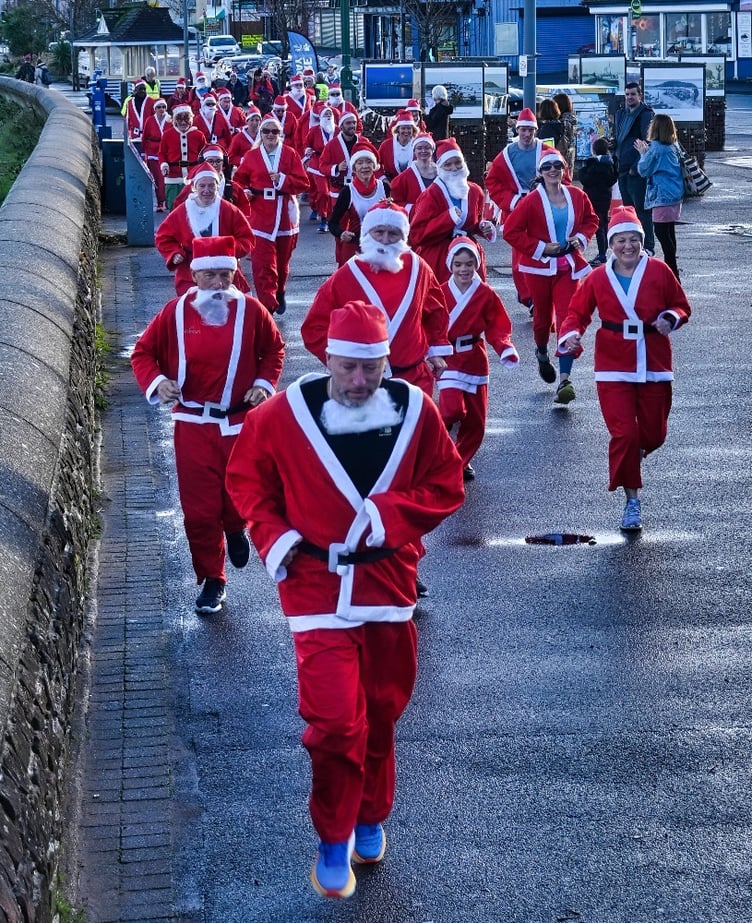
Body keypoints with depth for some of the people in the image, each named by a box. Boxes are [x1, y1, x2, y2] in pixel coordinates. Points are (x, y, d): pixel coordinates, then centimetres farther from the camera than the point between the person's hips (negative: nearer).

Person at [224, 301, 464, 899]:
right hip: (316, 585, -2)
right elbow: (247, 478, 6)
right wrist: (271, 536, -9)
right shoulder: (284, 414, -8)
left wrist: (390, 513, -15)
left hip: (387, 579, 3)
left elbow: (446, 488, 2)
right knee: (334, 720, -10)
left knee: (381, 712, 14)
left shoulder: (415, 411, -4)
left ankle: (371, 820, 38)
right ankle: (335, 843, 10)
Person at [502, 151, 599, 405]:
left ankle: (565, 379, -16)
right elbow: (511, 230, -9)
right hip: (539, 267, -1)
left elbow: (591, 220, 17)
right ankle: (542, 353, 48)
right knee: (543, 315, 14)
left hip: (568, 266, 1)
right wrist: (540, 247, -13)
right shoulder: (532, 201, -9)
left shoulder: (577, 196, 1)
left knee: (568, 317, -11)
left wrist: (582, 237, -2)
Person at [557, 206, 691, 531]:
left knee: (654, 433, 7)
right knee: (624, 434, -8)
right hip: (614, 368, -1)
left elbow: (681, 306, 6)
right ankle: (631, 500, 6)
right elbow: (577, 312, 3)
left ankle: (633, 452, 45)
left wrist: (670, 319, -16)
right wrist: (572, 334, -18)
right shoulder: (598, 278, -1)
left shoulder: (659, 272, -1)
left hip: (654, 366, 1)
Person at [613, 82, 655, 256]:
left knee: (641, 209, -7)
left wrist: (637, 167, -16)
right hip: (623, 169, 8)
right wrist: (616, 160, 6)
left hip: (637, 170, -8)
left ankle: (648, 247, -5)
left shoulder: (645, 114, -7)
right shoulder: (620, 114, 16)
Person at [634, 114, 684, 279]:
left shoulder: (655, 147, -13)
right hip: (675, 194, 9)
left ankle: (672, 269, -11)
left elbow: (644, 170, -7)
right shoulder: (672, 146, 11)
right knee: (669, 231, 16)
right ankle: (670, 265, 24)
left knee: (661, 231, -7)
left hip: (662, 196, -9)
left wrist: (643, 153, 7)